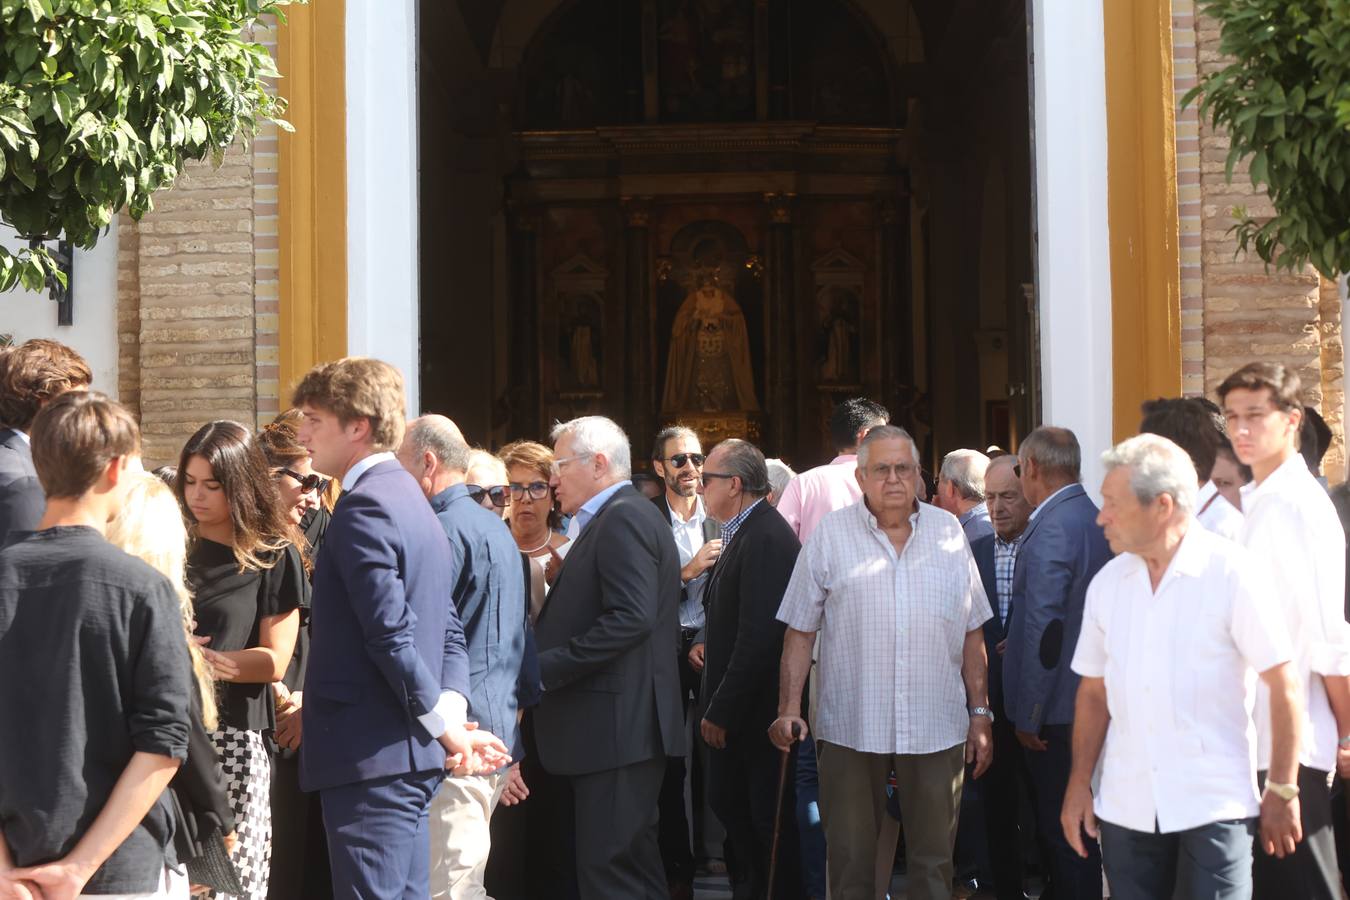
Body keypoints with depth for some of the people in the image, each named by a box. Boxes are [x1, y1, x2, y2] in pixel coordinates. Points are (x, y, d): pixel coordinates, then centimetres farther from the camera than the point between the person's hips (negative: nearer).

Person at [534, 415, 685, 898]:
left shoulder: (623, 519, -12)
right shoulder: (621, 517, 20)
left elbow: (630, 618, -23)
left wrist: (544, 668, -19)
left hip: (617, 726, -11)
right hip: (620, 728, 11)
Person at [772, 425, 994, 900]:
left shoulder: (948, 532, 7)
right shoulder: (830, 536, 0)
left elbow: (972, 633, 10)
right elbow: (800, 632, 2)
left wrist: (980, 713, 7)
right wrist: (789, 710, -5)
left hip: (937, 729, 2)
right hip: (850, 729, -1)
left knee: (934, 861, 9)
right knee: (850, 862, 8)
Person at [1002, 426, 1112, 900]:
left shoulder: (1050, 528, -19)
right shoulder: (1096, 518, 9)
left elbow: (1043, 629, -21)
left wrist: (1029, 716, -15)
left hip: (1058, 705, -9)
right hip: (1093, 698, 9)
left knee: (1061, 825, -1)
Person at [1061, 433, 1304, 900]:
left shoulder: (1231, 573, -9)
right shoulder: (1107, 582, 6)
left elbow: (1283, 686, -6)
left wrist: (1282, 792, -6)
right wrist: (1079, 782, 5)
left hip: (1213, 806, -4)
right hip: (1126, 807, 4)